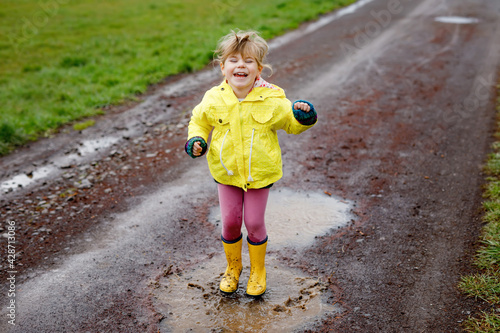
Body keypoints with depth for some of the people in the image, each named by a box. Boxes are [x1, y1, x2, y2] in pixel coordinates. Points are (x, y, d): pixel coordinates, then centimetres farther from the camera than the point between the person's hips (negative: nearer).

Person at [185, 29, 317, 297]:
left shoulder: (272, 100, -12)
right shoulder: (213, 99, -9)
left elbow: (292, 124, 2)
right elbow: (199, 121, 10)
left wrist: (303, 115, -20)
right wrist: (196, 139, -10)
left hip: (260, 173, -2)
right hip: (226, 173, 2)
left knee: (254, 222, 7)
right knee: (230, 221, 10)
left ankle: (258, 270, 31)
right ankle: (233, 267, 36)